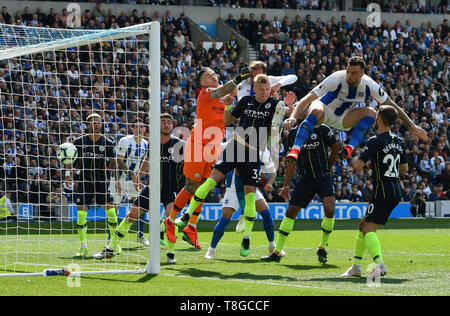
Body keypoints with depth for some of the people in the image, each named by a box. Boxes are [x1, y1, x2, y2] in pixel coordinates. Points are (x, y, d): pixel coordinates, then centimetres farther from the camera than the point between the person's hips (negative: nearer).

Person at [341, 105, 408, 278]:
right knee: (363, 225, 17)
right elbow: (404, 168, 20)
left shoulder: (375, 141, -14)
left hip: (383, 191, -9)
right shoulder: (398, 141, 11)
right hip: (396, 190, 9)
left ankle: (379, 264, -31)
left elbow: (357, 165, -16)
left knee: (368, 229, -11)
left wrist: (353, 158, 6)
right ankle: (356, 267, 21)